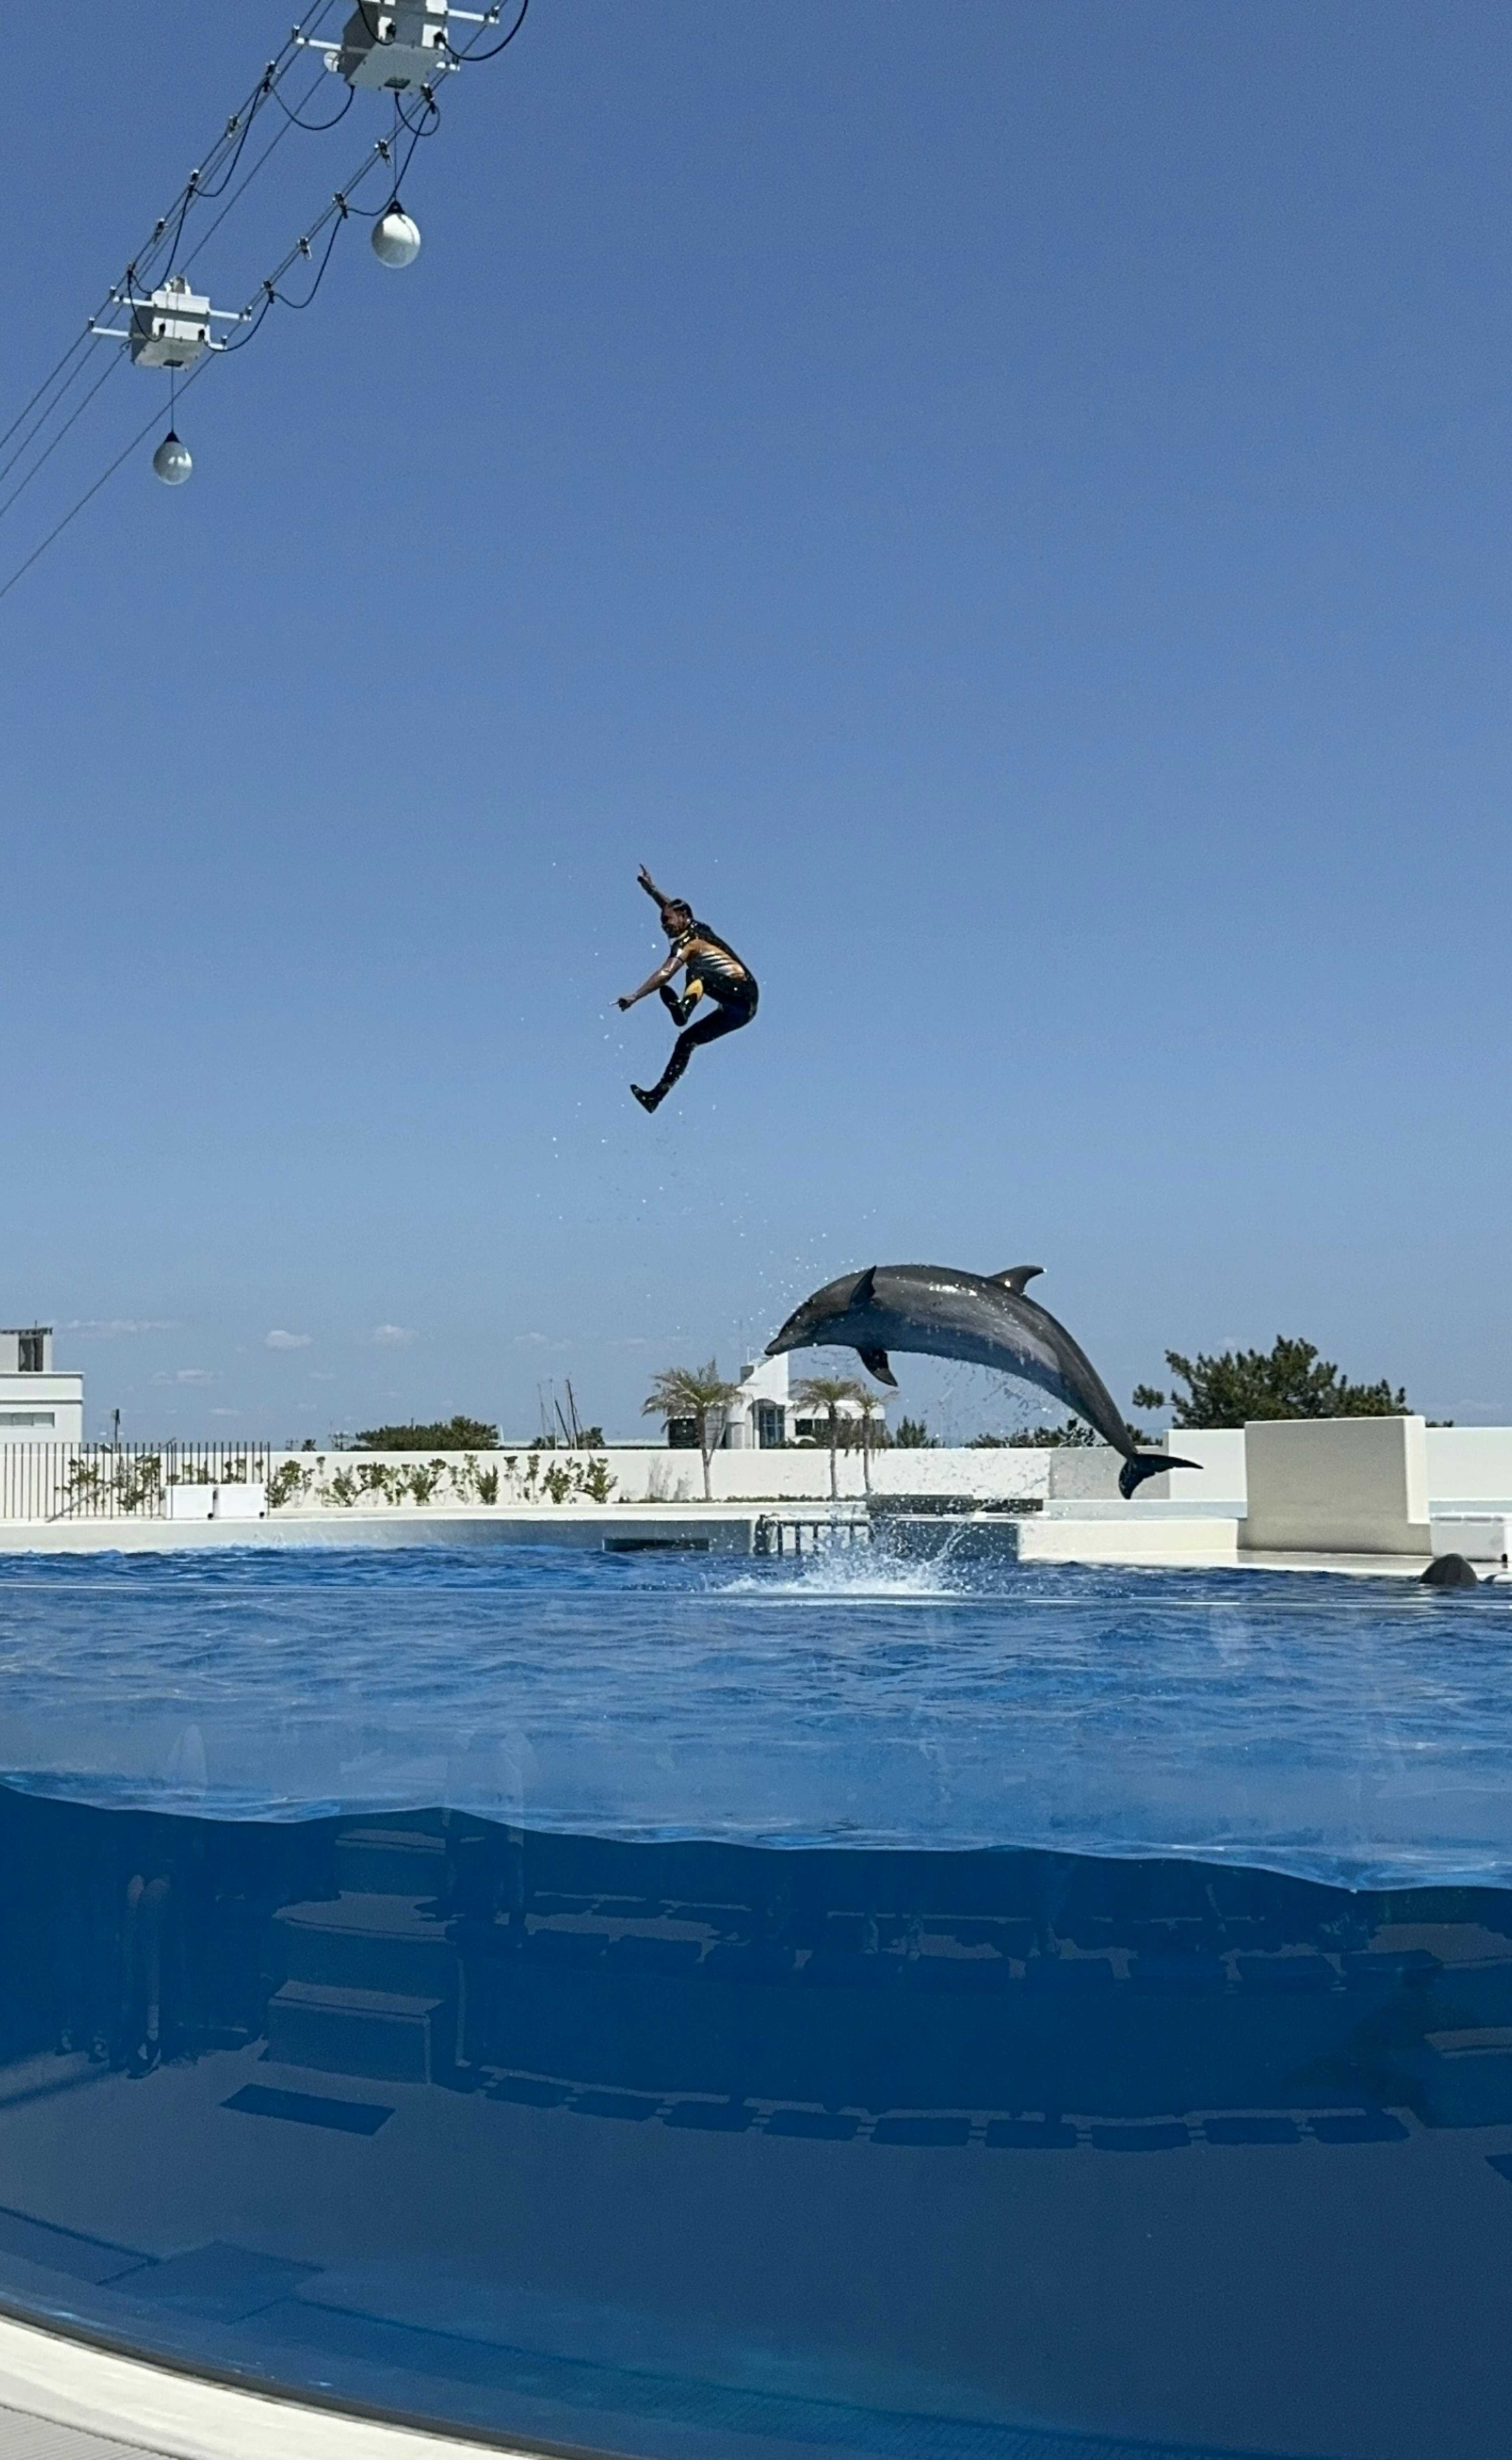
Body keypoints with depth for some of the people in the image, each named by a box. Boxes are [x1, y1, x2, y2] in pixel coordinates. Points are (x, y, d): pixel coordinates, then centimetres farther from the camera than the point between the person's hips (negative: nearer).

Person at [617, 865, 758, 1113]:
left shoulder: (689, 941, -9)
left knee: (697, 972, -32)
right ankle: (657, 1094, 3)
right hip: (740, 1010, 10)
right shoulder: (696, 928, 17)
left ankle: (684, 1007, -63)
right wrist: (651, 889, 34)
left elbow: (666, 974, -22)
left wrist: (635, 997, -26)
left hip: (743, 994, -10)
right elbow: (672, 907, 37)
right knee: (687, 1040, 7)